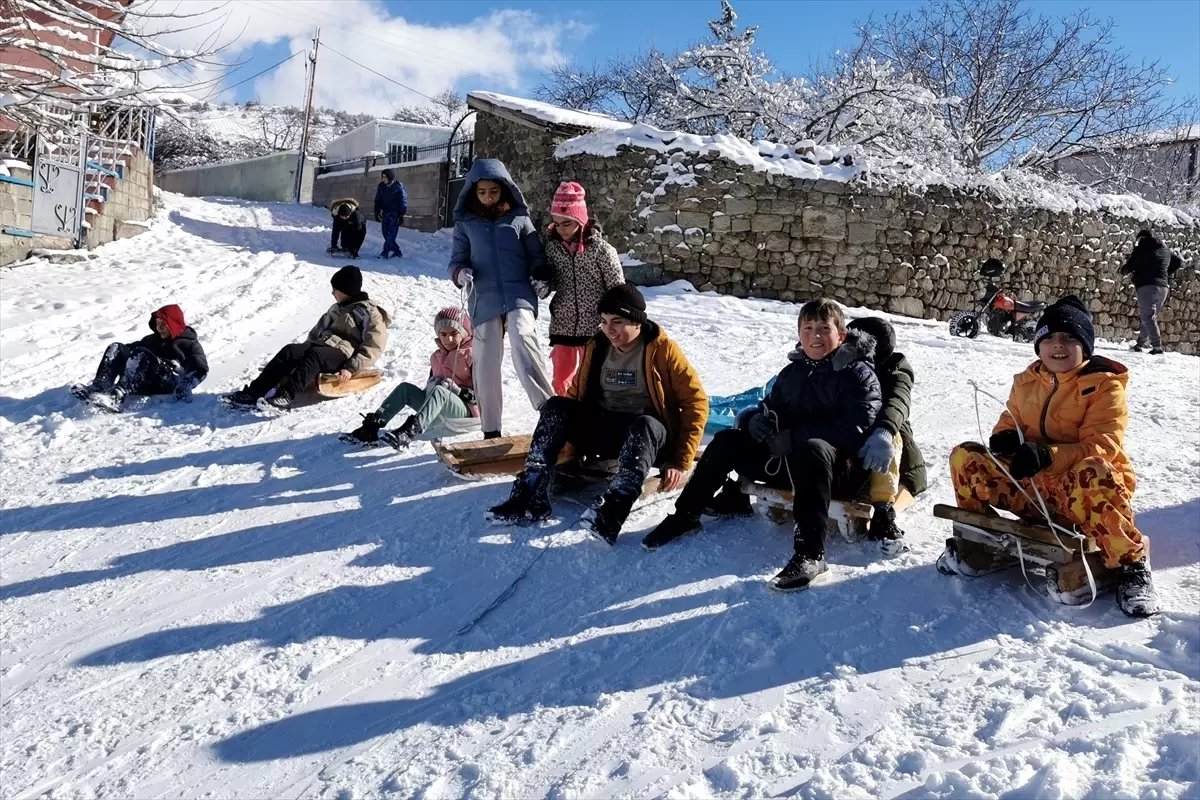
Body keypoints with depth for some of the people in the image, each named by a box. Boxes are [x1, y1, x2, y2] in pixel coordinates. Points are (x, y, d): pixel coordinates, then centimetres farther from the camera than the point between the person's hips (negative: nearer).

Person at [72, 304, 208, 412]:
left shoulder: (190, 343, 12)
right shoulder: (152, 339, 34)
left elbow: (201, 370, -4)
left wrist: (186, 384, -22)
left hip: (169, 384, -6)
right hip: (144, 383, 6)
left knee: (140, 354, -30)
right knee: (116, 348, -8)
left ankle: (115, 397, -52)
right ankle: (98, 387, -33)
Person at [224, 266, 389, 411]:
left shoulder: (370, 312, -1)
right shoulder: (337, 309, 25)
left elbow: (373, 346, -12)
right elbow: (318, 330, 29)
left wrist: (352, 368, -22)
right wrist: (304, 350, 12)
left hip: (344, 355, -7)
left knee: (314, 355, -36)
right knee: (290, 351, -21)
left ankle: (285, 396, -54)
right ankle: (252, 393, -32)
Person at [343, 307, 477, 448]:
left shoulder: (471, 355, -4)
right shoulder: (436, 357, 18)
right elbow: (431, 388, 22)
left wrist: (456, 390, -23)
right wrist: (430, 386, -3)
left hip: (466, 411, -7)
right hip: (441, 411, 7)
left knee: (439, 391, -37)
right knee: (405, 388, -11)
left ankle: (408, 432, -59)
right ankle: (371, 428, -25)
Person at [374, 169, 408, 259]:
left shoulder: (398, 187, -10)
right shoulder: (381, 186, 2)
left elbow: (403, 201, -7)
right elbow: (377, 200, 11)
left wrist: (401, 215, -11)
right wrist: (377, 213, 7)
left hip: (395, 213, -5)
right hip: (385, 213, 5)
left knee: (391, 233, -12)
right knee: (386, 234, 2)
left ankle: (386, 252, -11)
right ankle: (396, 251, 10)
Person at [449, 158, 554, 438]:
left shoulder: (519, 217, 8)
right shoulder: (465, 223, 10)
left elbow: (536, 255, 12)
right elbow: (457, 260, 11)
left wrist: (541, 277, -8)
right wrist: (461, 274, -11)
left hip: (519, 295, -2)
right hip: (484, 300, 2)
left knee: (522, 339, -30)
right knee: (486, 365, 2)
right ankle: (491, 430, 14)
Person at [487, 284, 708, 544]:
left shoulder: (662, 349, -10)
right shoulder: (596, 347, 4)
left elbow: (696, 402, -11)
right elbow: (578, 395, 14)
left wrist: (681, 461, -17)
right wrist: (571, 439, 2)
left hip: (649, 434, -4)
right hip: (605, 430, 5)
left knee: (644, 425, -38)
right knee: (555, 406, -17)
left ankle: (612, 511, -56)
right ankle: (531, 495, -29)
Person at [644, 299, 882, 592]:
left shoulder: (859, 373, -8)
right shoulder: (793, 372, 13)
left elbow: (856, 428, -21)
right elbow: (773, 406, 23)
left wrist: (794, 436, -26)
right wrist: (761, 418, -5)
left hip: (842, 469, -7)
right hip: (789, 460, 7)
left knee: (812, 449, -40)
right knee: (728, 441, -2)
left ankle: (810, 553, -43)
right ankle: (685, 516, 6)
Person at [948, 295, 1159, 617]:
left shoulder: (1104, 386, -7)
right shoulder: (1026, 382, 9)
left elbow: (1100, 448, -18)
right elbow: (1010, 424, 14)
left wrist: (1046, 455, -35)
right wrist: (1005, 438, -14)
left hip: (1080, 492, -5)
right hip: (1030, 486, 5)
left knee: (1091, 474, -41)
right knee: (965, 457, -13)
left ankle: (1131, 565, -24)